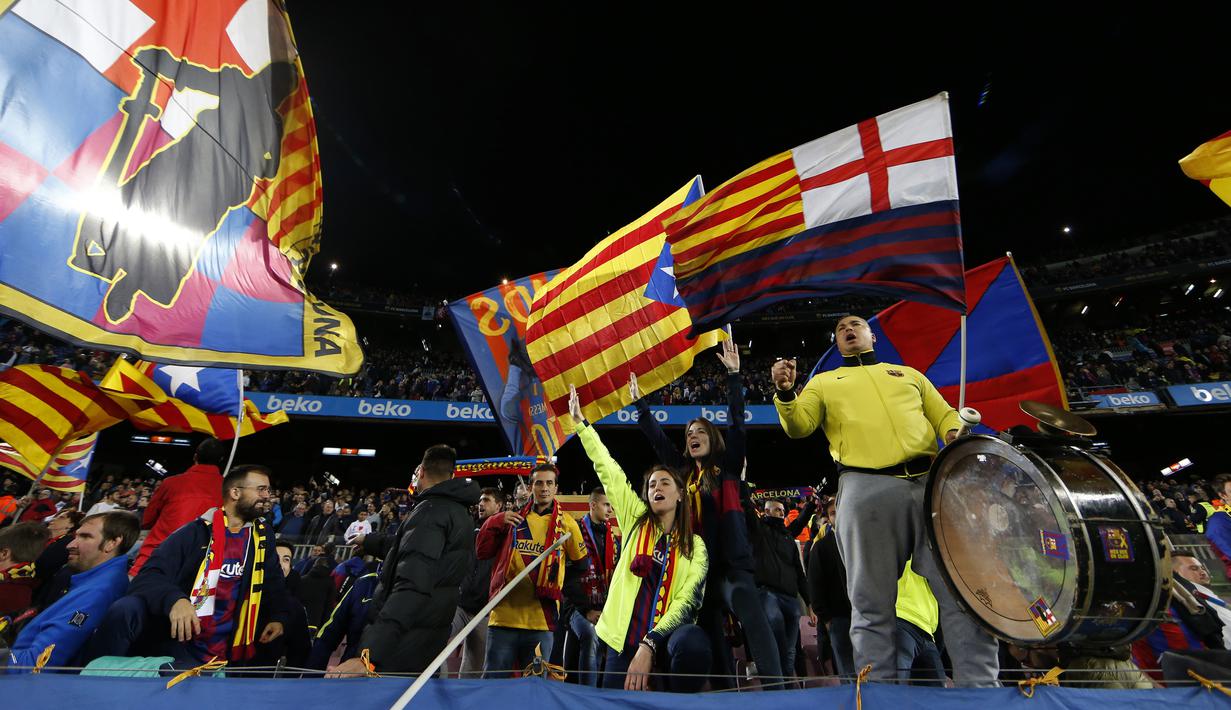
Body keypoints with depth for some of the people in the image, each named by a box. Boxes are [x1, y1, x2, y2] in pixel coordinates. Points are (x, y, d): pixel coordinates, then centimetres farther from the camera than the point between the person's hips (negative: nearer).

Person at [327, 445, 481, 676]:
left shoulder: (431, 510, -17)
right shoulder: (461, 512, 13)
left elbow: (412, 587, -27)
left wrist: (370, 655, -31)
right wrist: (368, 541, 40)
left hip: (400, 644, -9)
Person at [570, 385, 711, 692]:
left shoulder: (695, 546, 4)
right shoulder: (636, 521, 6)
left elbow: (687, 602, -5)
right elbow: (607, 470, 2)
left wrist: (650, 645, -20)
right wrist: (581, 422, 1)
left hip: (667, 637, -1)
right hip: (624, 641, 2)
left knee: (693, 643, -31)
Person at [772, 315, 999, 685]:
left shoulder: (909, 374, 28)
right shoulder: (823, 382, 19)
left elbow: (944, 415, 22)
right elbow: (798, 426, 5)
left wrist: (956, 433, -2)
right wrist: (785, 392, -15)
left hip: (929, 481, 3)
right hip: (866, 488, -2)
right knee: (873, 603, 1)